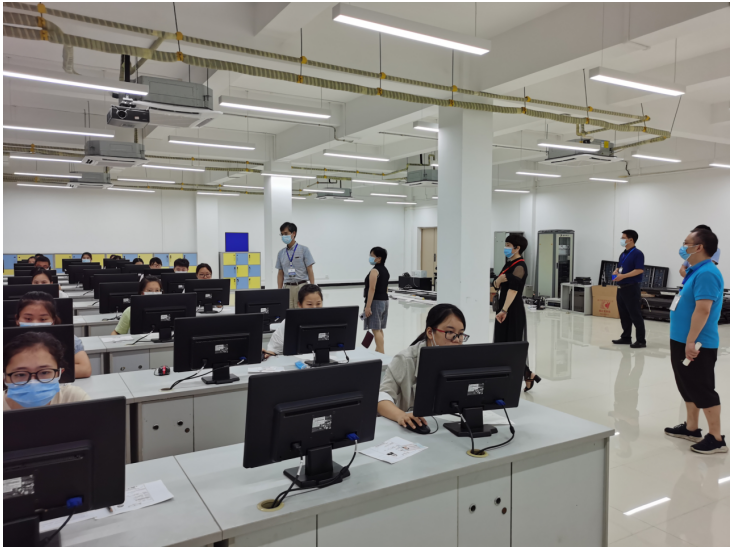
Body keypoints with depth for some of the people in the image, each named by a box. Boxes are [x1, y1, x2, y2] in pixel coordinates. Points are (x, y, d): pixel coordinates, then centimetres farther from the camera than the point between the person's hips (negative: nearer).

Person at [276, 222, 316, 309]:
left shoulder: (303, 250, 0)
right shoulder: (281, 253, 10)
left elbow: (310, 270, -2)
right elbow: (280, 273, 14)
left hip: (301, 286, -3)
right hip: (287, 287, 3)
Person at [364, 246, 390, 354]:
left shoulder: (374, 271, -14)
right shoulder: (385, 271, 13)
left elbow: (372, 289, -21)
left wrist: (368, 306, -22)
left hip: (375, 302, -9)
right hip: (385, 301, 9)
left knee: (376, 329, -7)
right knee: (379, 329, 18)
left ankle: (381, 353, -10)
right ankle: (379, 350, 26)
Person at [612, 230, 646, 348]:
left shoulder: (637, 253, -11)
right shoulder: (623, 254, 15)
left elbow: (639, 270, -19)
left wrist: (623, 276, -24)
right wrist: (616, 272, 0)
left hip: (632, 288, -8)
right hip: (621, 288, 8)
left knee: (635, 315, -5)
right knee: (624, 315, 12)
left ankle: (641, 340, 1)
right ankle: (626, 337, 21)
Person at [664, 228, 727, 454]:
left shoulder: (706, 274, -20)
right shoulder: (696, 271, 13)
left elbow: (703, 310, -27)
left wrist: (691, 341, -27)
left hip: (696, 344, -10)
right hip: (682, 340, 10)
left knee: (703, 389, -2)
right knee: (688, 386, 18)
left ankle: (716, 439, 7)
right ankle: (691, 428, 30)